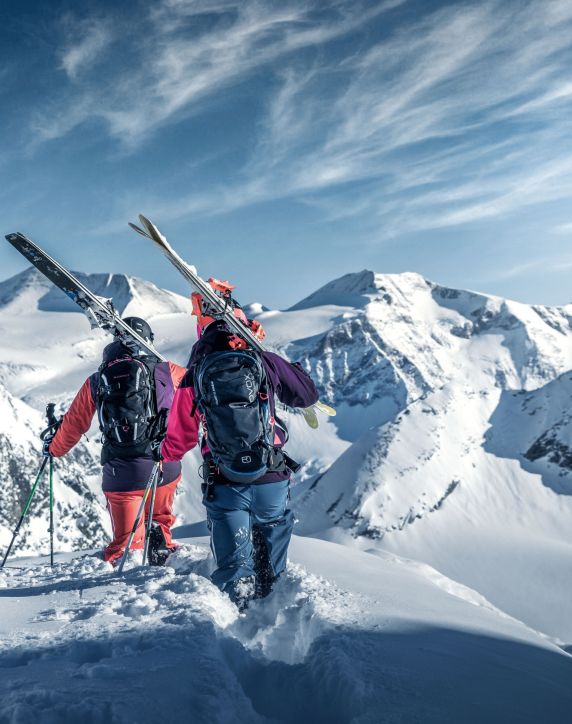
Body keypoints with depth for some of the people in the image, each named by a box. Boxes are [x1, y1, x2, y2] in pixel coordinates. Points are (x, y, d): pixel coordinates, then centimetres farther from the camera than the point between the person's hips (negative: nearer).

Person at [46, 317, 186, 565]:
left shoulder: (96, 382, 5)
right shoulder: (166, 372, 0)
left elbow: (73, 424, 14)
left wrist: (54, 449, 32)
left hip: (120, 475, 0)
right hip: (165, 467, 0)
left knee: (126, 539, 11)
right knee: (160, 520, 27)